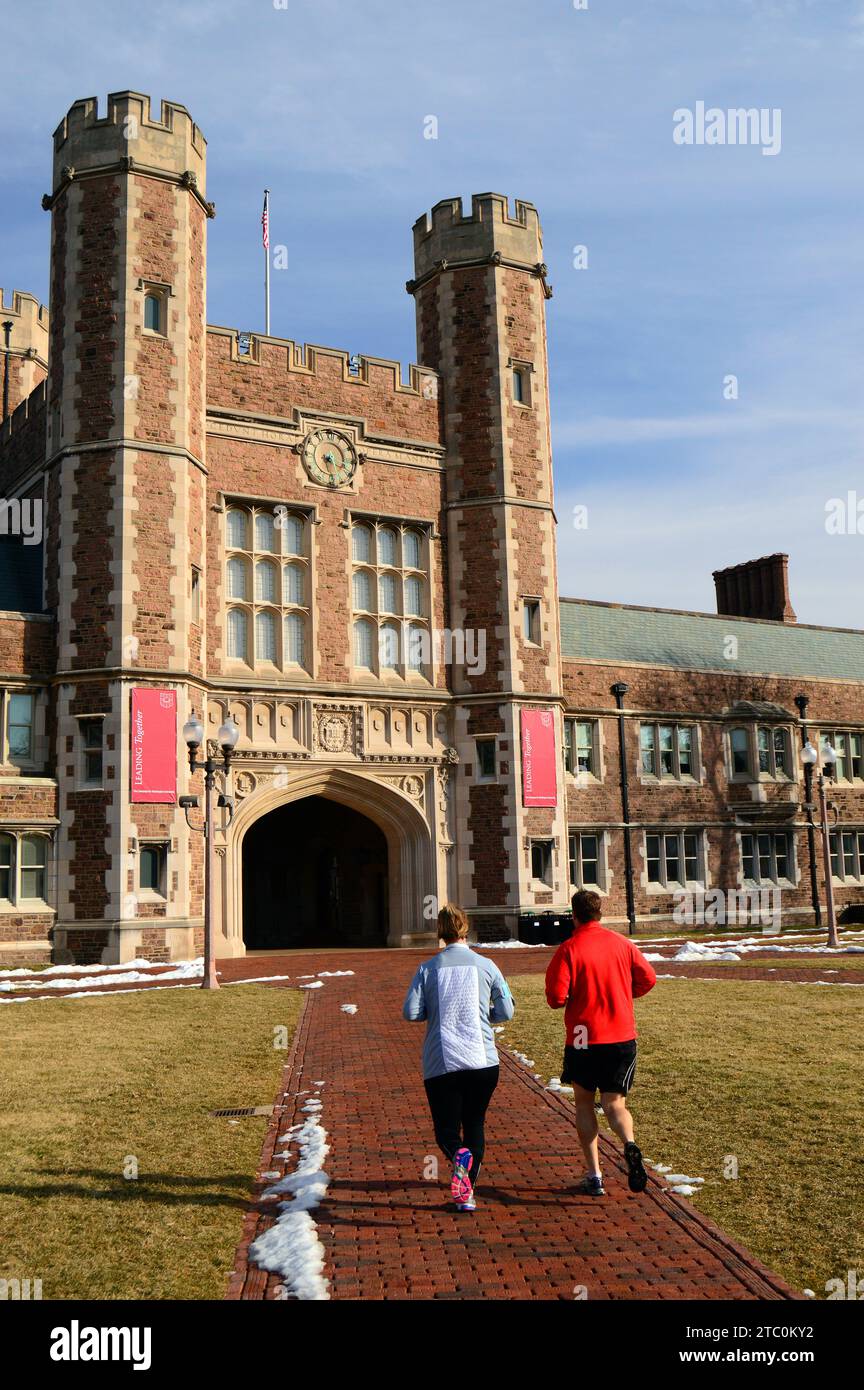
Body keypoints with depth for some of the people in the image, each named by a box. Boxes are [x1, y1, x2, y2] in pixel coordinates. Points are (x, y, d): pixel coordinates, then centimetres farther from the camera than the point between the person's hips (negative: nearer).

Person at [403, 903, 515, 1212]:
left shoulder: (427, 969, 0)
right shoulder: (486, 965, 1)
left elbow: (410, 1013, -5)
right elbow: (506, 1012, 3)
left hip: (440, 1064, -1)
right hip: (483, 1061, 1)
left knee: (446, 1128, 8)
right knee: (475, 1125, 17)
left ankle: (459, 1156, -24)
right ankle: (467, 1192, 14)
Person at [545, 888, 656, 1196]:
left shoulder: (568, 949, -11)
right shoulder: (622, 943, 2)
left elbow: (556, 997, -16)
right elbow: (648, 978, 6)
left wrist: (562, 999, 7)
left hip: (584, 1038, -3)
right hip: (623, 1037, 3)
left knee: (584, 1102, 15)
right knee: (614, 1103, 9)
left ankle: (594, 1176, 12)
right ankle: (629, 1144, -24)